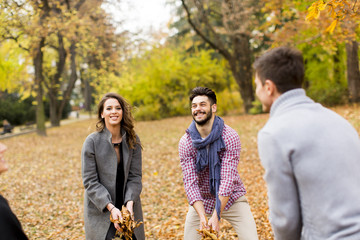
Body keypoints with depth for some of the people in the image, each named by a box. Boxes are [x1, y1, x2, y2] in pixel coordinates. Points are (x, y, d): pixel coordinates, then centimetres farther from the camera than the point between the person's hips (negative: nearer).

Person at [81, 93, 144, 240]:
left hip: (128, 209, 3)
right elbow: (90, 181, -10)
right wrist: (110, 207, -20)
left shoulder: (133, 141, 1)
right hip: (100, 213, -3)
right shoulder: (92, 141, -8)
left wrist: (130, 203, -17)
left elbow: (135, 176, -1)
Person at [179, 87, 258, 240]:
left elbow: (228, 178, -22)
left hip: (231, 198, -2)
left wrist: (216, 217, -28)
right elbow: (190, 182, -15)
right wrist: (202, 217, -27)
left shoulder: (230, 136, -18)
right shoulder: (185, 143, -12)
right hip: (201, 201, 2)